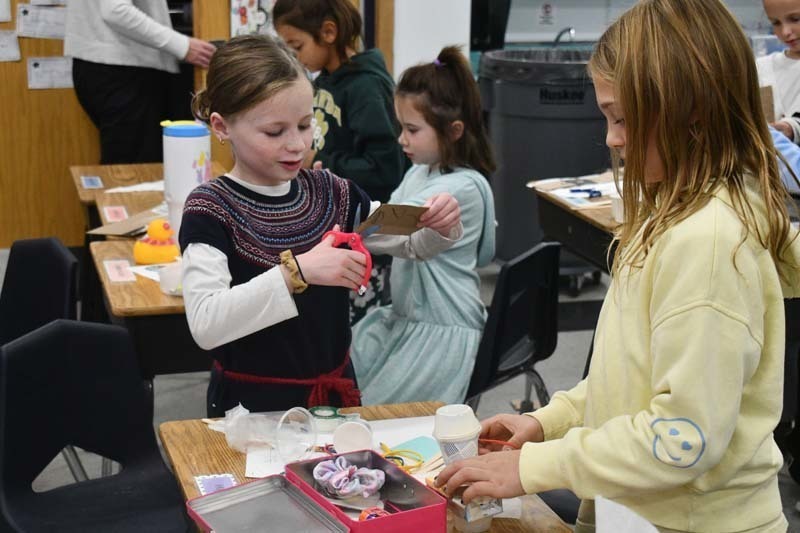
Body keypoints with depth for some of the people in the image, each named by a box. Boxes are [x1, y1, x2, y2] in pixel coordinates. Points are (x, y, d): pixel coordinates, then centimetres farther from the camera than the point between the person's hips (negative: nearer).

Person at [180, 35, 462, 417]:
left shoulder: (329, 193, 1)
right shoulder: (211, 210, -13)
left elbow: (412, 244, 13)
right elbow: (205, 325, -26)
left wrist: (441, 225, -8)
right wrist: (297, 271, -33)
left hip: (335, 392, 4)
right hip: (253, 405, -4)